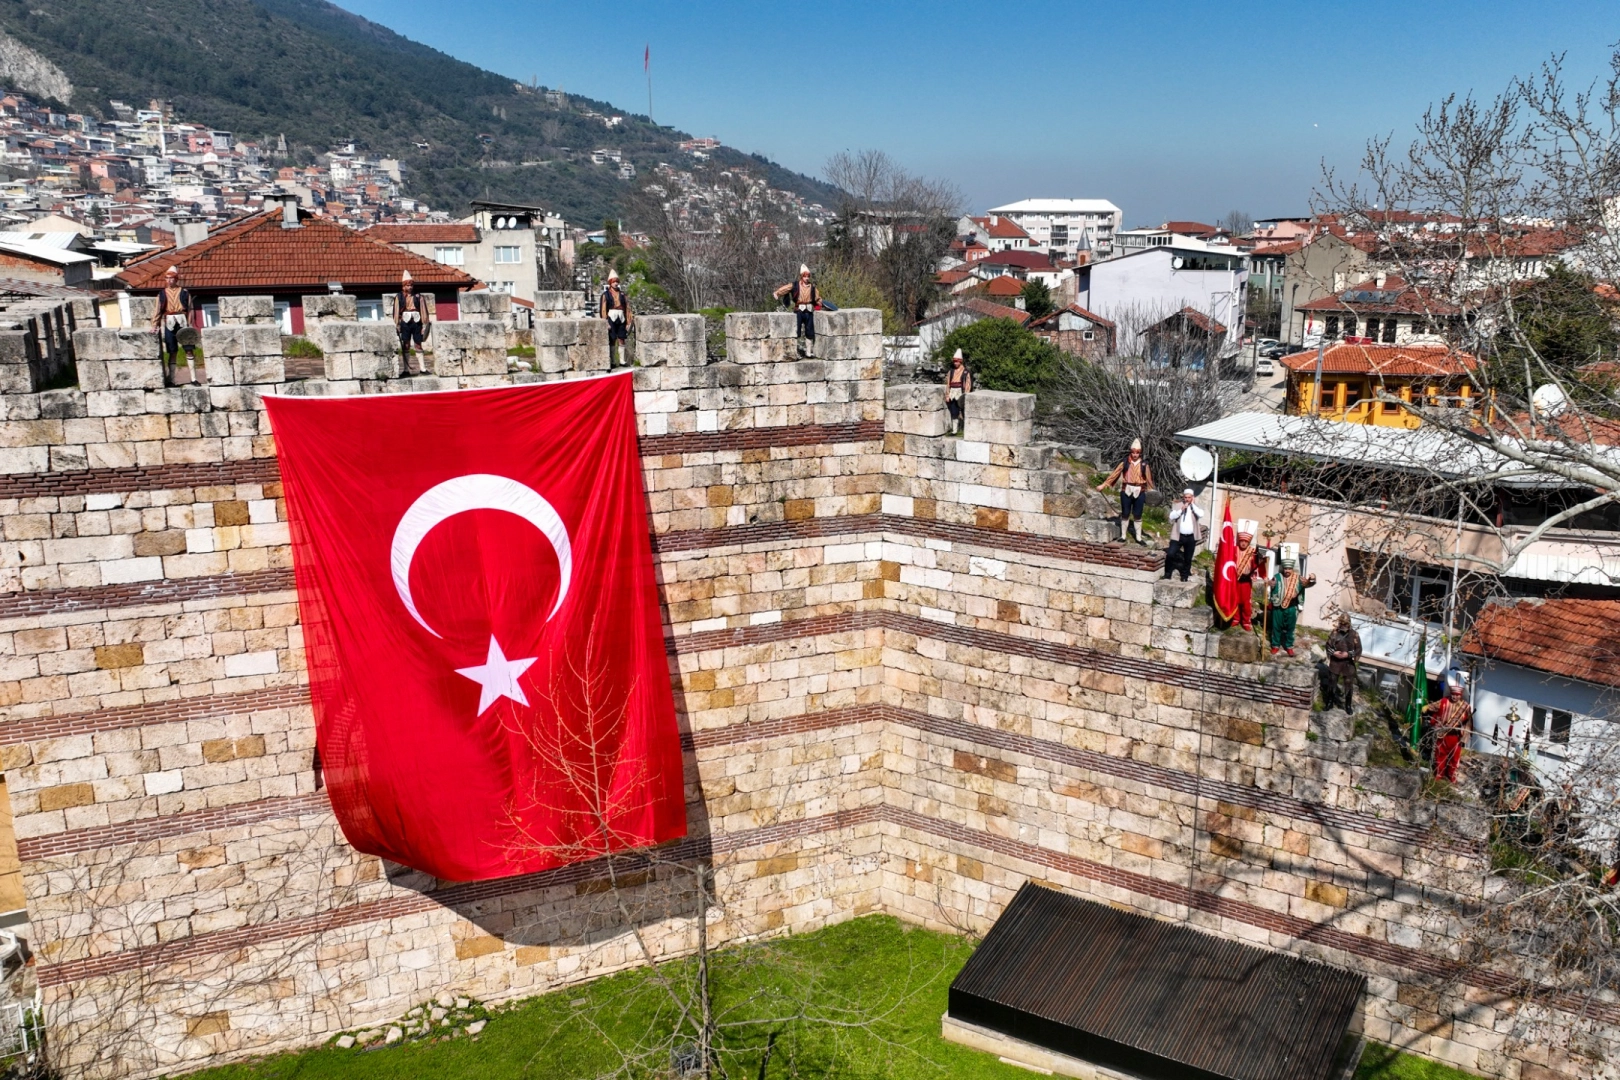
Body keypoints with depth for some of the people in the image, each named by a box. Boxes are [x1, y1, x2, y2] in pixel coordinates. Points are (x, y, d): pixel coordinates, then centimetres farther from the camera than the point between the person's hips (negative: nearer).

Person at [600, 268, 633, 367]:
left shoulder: (622, 294, 11)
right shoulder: (606, 294, 1)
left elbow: (627, 308, 10)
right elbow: (603, 309, -4)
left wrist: (628, 322, 5)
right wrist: (606, 323, -11)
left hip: (621, 319, 3)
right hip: (611, 319, -3)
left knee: (622, 340, 3)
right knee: (612, 341, -1)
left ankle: (623, 361, 9)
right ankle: (612, 362, 4)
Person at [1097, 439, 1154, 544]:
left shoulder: (1144, 465, 1)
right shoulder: (1125, 463, 0)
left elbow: (1149, 480, 4)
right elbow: (1114, 474, 1)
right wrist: (1104, 485, -2)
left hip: (1139, 492, 0)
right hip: (1126, 491, 0)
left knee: (1137, 515, 6)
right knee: (1125, 514, 7)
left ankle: (1138, 537, 15)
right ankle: (1123, 536, 17)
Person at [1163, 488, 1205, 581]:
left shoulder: (1196, 507, 5)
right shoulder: (1177, 506, 5)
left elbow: (1201, 514, -16)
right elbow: (1172, 516, -9)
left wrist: (1192, 504, -11)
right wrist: (1182, 509, -17)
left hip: (1191, 537, 1)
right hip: (1178, 536, -1)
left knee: (1188, 559, 7)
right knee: (1170, 554, -12)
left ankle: (1184, 577, 19)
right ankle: (1167, 575, 4)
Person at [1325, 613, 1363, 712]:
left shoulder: (1354, 635, -7)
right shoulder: (1335, 633, -5)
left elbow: (1358, 649, -5)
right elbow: (1328, 645, 2)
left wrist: (1348, 654, -18)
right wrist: (1334, 653, -15)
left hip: (1348, 663, -1)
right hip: (1335, 662, 1)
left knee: (1349, 685, 7)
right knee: (1331, 683, 12)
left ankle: (1348, 705, 21)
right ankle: (1330, 702, 28)